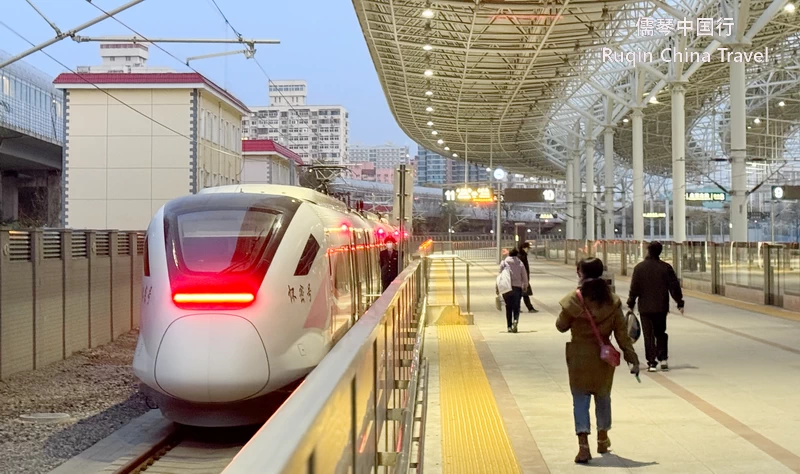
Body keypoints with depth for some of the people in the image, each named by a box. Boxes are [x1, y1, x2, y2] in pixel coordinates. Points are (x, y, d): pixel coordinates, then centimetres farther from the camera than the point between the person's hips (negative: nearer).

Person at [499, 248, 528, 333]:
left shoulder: (504, 263, 2)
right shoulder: (520, 264, 1)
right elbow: (524, 277, 5)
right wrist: (525, 286, 21)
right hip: (517, 287, -1)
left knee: (508, 307, 12)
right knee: (516, 306, 7)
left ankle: (509, 326, 12)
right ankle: (515, 320, -22)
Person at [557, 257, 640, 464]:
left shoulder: (573, 300, -13)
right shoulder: (612, 301, -5)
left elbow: (561, 326, -1)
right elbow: (622, 333, -4)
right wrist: (632, 357, 0)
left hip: (579, 356, -3)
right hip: (603, 356, 3)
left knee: (580, 400, 3)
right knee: (603, 397, 21)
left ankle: (583, 446, -7)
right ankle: (602, 440, 37)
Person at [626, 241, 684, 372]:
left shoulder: (639, 268, -6)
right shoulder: (666, 267, -3)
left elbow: (634, 288, -4)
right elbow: (674, 286, -1)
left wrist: (631, 304, 6)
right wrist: (680, 303, 7)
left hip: (645, 307, -1)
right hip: (661, 307, 2)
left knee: (649, 336, 4)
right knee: (660, 333, 17)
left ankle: (651, 363, 1)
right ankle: (663, 358, 5)